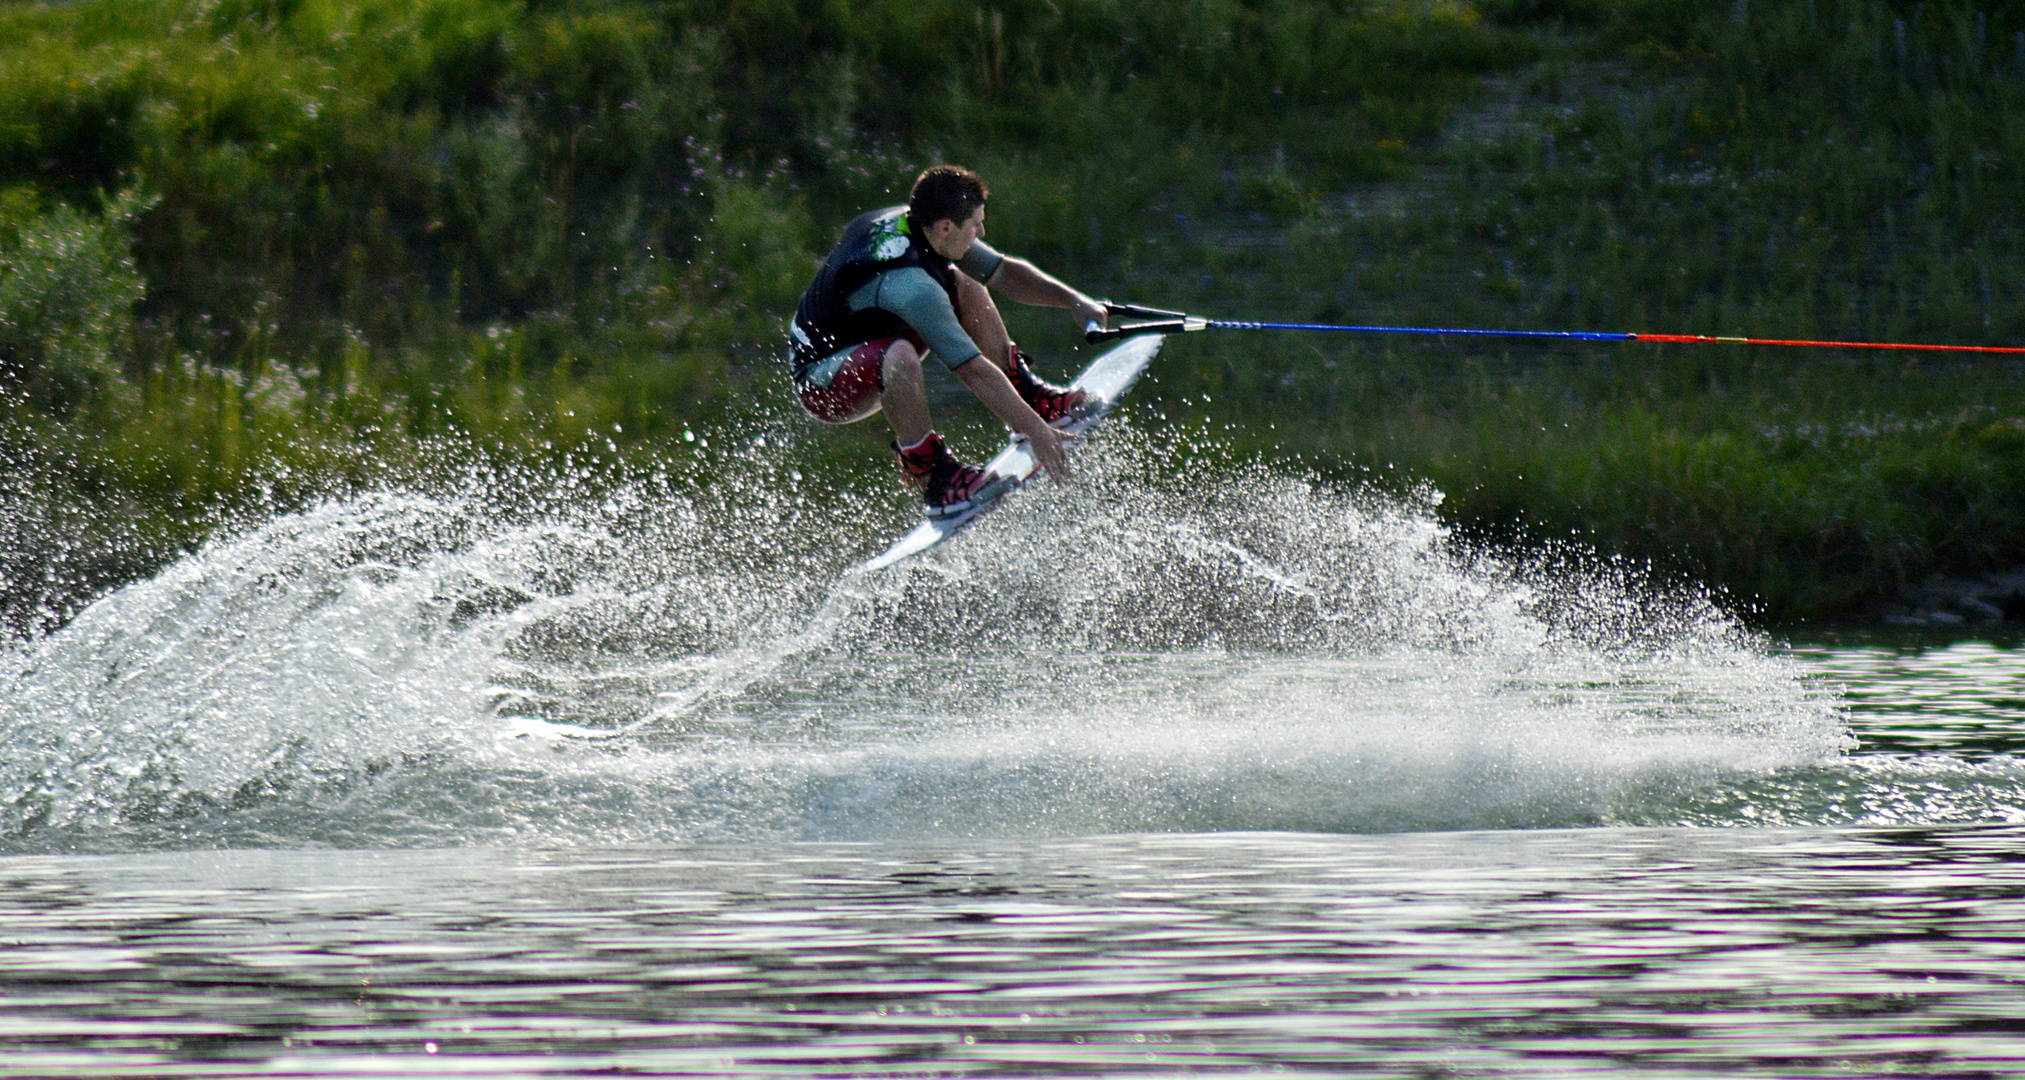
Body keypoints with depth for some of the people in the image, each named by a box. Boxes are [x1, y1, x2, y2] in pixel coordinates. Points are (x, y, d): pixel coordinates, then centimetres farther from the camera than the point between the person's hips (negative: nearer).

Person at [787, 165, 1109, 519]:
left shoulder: (914, 223, -6)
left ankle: (1027, 395, 8)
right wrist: (1035, 430, -28)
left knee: (963, 282, 5)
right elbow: (974, 370, -32)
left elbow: (1002, 273, 6)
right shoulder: (908, 286, -34)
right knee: (899, 356, -40)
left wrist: (1072, 300, -5)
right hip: (821, 381, -10)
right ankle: (937, 483, -27)